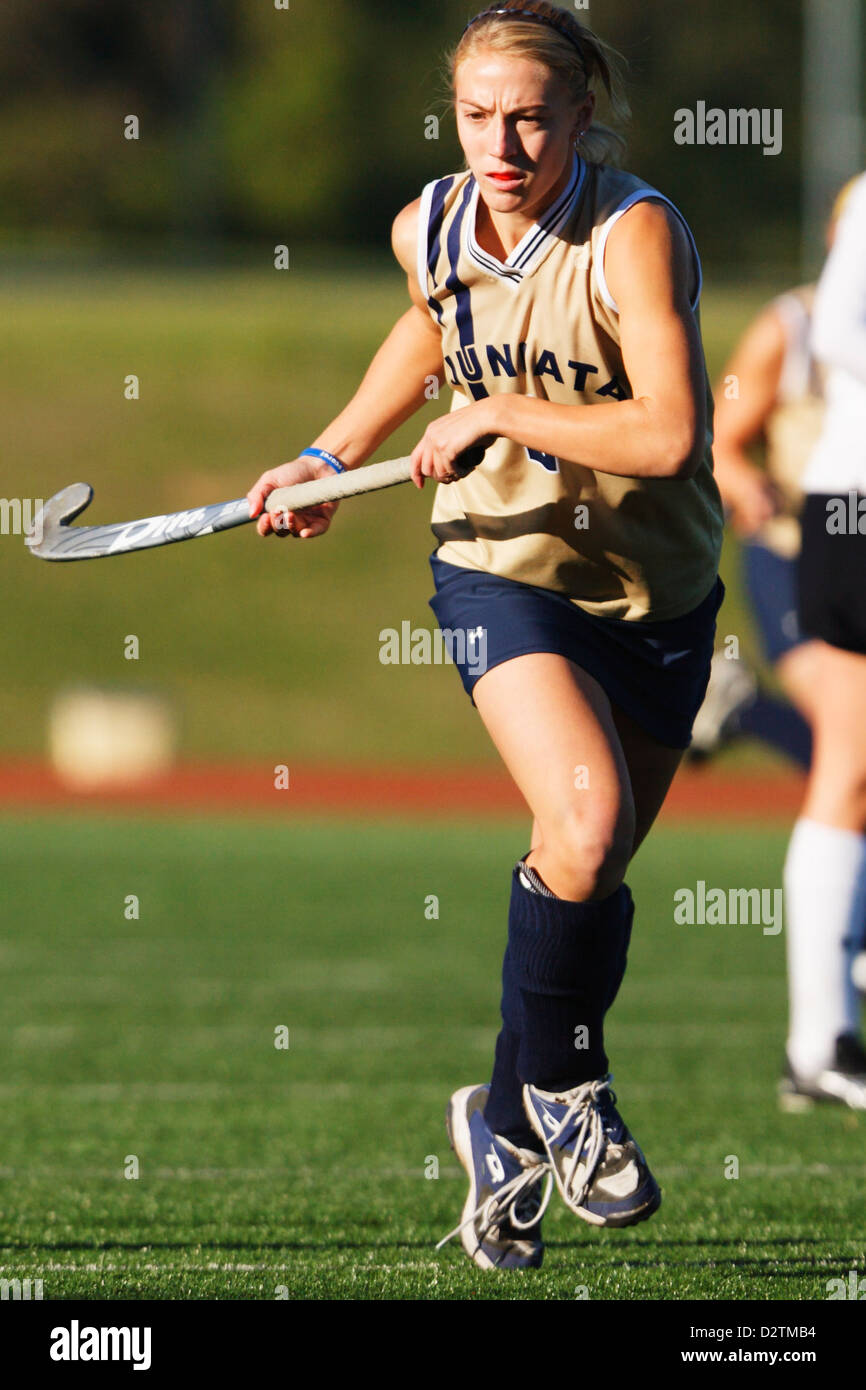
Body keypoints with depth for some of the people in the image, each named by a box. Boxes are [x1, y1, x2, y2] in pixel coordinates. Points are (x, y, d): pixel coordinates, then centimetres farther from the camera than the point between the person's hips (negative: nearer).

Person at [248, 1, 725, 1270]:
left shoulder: (635, 234, -20)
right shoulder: (430, 228, -5)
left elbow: (667, 434, -30)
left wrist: (498, 412, -23)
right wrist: (334, 455, 17)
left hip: (655, 589, -1)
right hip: (503, 569, 1)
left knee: (588, 880, 10)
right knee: (585, 826, -24)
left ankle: (506, 1130, 32)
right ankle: (564, 1083, -1)